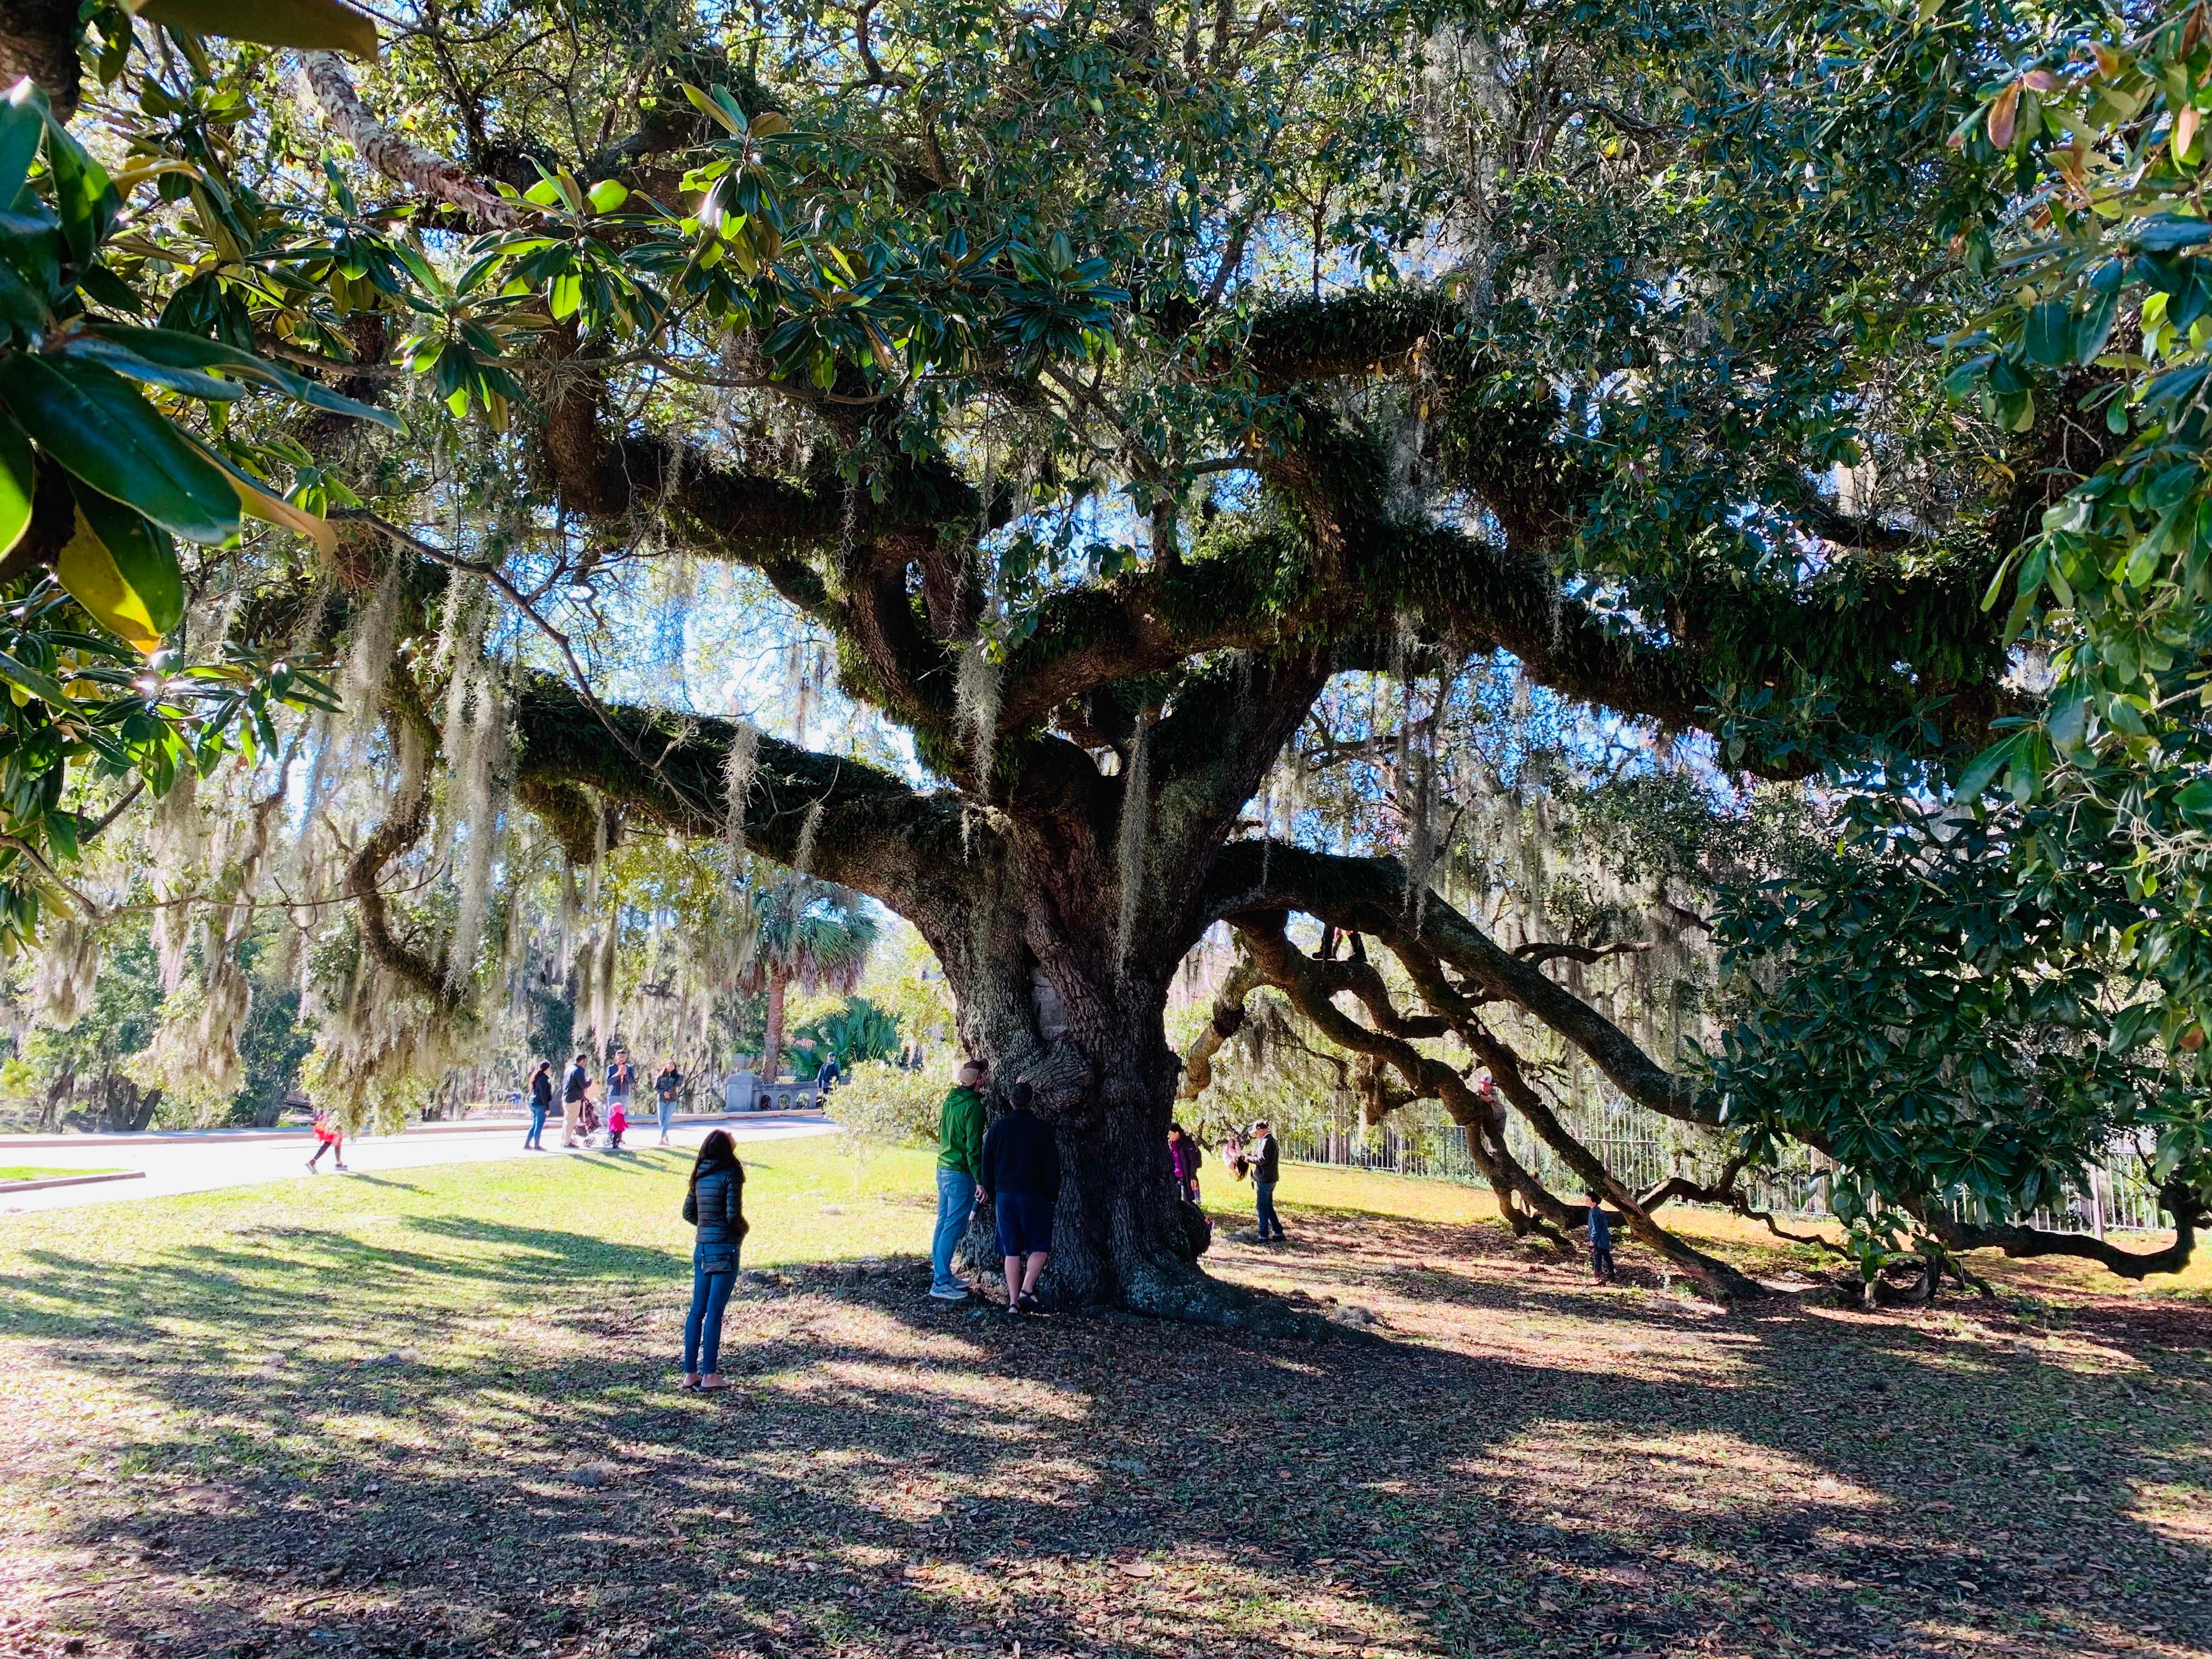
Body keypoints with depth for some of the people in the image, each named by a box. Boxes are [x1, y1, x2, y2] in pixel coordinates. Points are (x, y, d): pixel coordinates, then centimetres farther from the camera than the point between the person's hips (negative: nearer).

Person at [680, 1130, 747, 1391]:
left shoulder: (700, 1175, 8)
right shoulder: (731, 1174, -12)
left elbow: (688, 1212, 12)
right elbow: (733, 1214, -17)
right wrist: (744, 1229, 2)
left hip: (702, 1247, 6)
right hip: (724, 1248, -6)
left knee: (697, 1310, 11)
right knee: (714, 1311, -1)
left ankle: (690, 1373, 16)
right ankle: (709, 1376, 4)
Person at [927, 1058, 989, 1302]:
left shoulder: (950, 1100, 8)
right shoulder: (974, 1106, -16)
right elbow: (974, 1147, -18)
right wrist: (980, 1180, -15)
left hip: (943, 1170, 9)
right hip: (961, 1175, -8)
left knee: (943, 1224, 14)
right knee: (953, 1229, -5)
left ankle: (941, 1274, 23)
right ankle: (941, 1284, -4)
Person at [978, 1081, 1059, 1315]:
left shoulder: (998, 1128, 4)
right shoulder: (1042, 1129, -5)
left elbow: (987, 1166, 9)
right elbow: (1052, 1166, -4)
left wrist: (991, 1196, 16)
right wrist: (1053, 1196, 6)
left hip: (1004, 1196, 3)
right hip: (1034, 1196, -3)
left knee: (1011, 1251, 8)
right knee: (1039, 1247, 6)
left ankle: (1013, 1301, 6)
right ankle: (1026, 1291, -11)